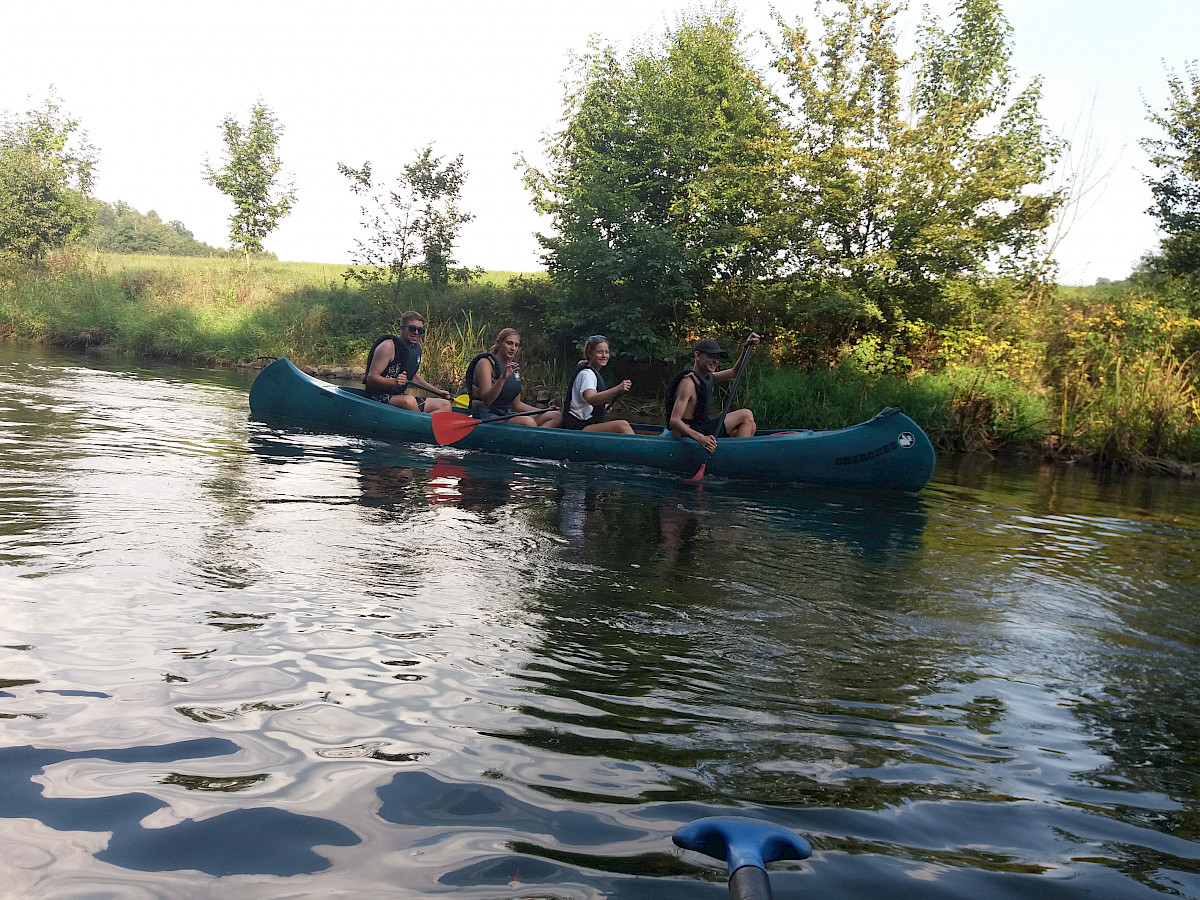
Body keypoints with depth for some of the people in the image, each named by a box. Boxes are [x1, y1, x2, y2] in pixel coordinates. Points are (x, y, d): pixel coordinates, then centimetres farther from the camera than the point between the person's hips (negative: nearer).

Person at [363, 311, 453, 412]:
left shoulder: (416, 347, 13)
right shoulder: (389, 346, -13)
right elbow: (371, 378, -17)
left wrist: (438, 391, 26)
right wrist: (394, 381, -34)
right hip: (380, 397, -8)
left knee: (445, 405, 0)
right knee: (409, 401, -39)